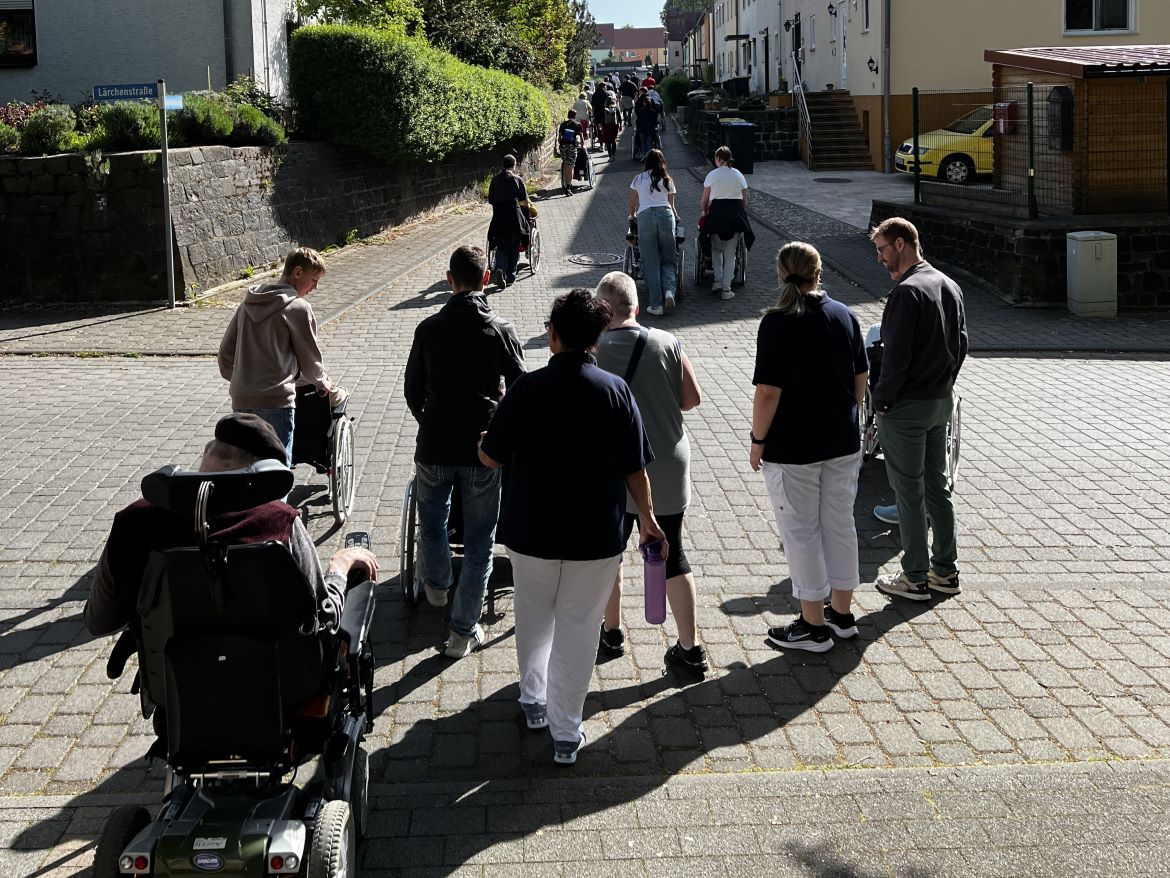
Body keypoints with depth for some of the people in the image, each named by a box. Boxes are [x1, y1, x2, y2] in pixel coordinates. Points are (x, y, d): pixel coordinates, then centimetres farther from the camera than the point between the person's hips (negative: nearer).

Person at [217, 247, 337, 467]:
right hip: (275, 402, -7)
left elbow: (226, 350, 15)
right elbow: (309, 358, 2)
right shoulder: (297, 307, -6)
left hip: (241, 400, 7)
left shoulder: (249, 302, 14)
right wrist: (325, 385, 20)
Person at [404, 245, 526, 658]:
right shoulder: (501, 331, -5)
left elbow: (413, 390, 7)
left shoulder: (429, 328, -1)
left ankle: (437, 585, 49)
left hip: (434, 446, 1)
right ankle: (463, 631, 11)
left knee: (431, 518, 28)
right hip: (484, 450, -1)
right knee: (479, 540, 9)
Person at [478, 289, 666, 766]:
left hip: (532, 531, 0)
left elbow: (490, 457, -5)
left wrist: (481, 441, 18)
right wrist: (647, 517, 12)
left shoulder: (528, 388, -11)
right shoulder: (616, 390, -8)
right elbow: (635, 467, -3)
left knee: (533, 618, 22)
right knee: (578, 628, 10)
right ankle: (565, 732, 14)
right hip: (596, 535, 0)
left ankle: (534, 700, 39)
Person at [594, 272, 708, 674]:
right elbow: (693, 398, -1)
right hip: (668, 468, 2)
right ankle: (690, 648, 10)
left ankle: (611, 632, 32)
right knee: (671, 554, 10)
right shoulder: (667, 343, -7)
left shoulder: (593, 349, -12)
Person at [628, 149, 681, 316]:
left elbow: (632, 204, 24)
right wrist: (677, 218, 42)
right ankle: (669, 291, -20)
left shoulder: (638, 179, 16)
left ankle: (656, 304, -6)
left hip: (645, 216, -1)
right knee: (668, 260, 8)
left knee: (651, 263, 0)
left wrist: (632, 216, 45)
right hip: (665, 215, 1)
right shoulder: (667, 181, 16)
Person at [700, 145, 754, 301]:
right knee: (730, 254, 6)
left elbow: (704, 201, 2)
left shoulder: (712, 175, -1)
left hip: (717, 212, -1)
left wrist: (704, 213, 18)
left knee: (716, 249, 20)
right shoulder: (739, 175, 7)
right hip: (736, 213, 1)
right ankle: (726, 289, 3)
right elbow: (744, 201, 9)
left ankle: (717, 280, 7)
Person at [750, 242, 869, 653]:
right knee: (841, 525, 16)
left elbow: (768, 391, -18)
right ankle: (841, 613, 27)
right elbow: (861, 379, 8)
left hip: (792, 448, -6)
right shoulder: (845, 315, 2)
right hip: (843, 443, 6)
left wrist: (758, 440, -7)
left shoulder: (777, 323, -15)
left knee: (801, 532, 4)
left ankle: (813, 626, 11)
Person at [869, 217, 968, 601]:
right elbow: (961, 344, 13)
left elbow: (896, 356, -21)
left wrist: (881, 401, -11)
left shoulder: (907, 292, -19)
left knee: (909, 492, 1)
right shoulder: (949, 286, 8)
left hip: (906, 408, -8)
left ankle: (915, 577, 8)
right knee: (937, 486, 16)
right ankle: (945, 570, 23)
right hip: (942, 401, 9)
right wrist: (944, 384, 17)